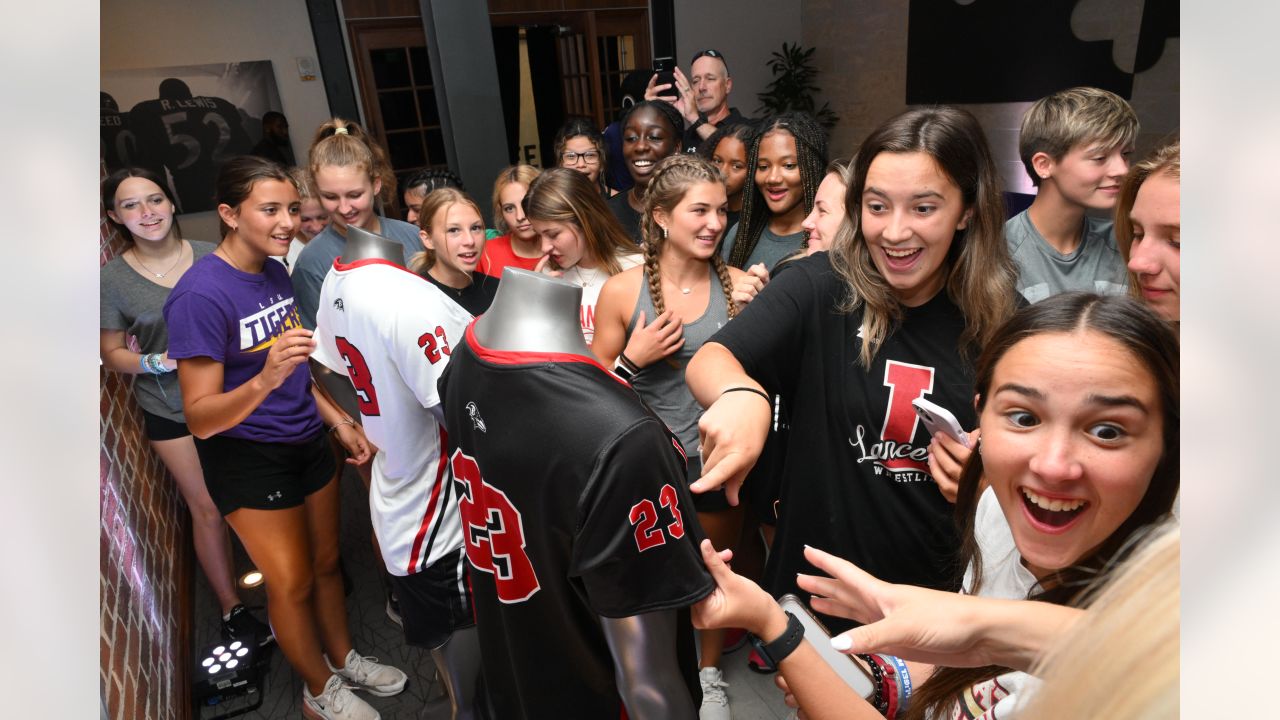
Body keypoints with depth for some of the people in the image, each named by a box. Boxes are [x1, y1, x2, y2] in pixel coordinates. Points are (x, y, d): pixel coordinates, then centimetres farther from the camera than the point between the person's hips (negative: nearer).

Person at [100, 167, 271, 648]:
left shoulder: (212, 256, -5)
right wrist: (156, 361, -17)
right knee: (207, 509, 7)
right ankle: (232, 610, 24)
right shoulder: (112, 279, -7)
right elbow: (111, 353, 1)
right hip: (172, 409, -1)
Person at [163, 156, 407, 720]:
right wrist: (263, 381, -40)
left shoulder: (276, 272, 2)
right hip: (248, 455, -6)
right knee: (292, 583, 10)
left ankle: (344, 658, 41)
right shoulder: (201, 294, -22)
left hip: (306, 440, 7)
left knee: (326, 562, 19)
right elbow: (200, 418, -23)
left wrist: (340, 422, 11)